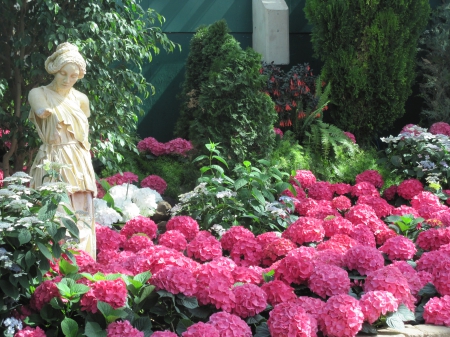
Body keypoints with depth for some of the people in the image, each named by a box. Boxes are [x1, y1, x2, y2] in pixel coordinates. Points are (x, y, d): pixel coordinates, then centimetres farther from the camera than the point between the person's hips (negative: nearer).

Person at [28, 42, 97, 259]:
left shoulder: (81, 99, 13)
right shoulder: (38, 93, 1)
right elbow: (40, 110, -19)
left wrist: (82, 158, 15)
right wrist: (44, 112, -34)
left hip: (79, 165, 4)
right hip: (53, 163, -4)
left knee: (83, 219, 2)